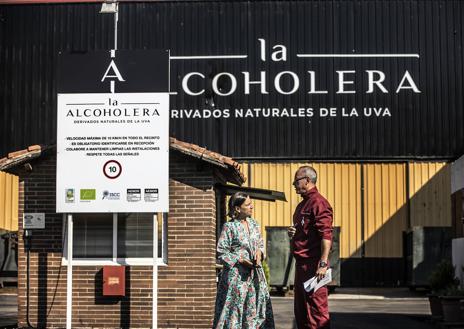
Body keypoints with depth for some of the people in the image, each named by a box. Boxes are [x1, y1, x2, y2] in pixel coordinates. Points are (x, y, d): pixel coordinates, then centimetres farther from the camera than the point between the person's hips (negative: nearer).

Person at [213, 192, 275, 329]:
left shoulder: (253, 223, 9)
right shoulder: (229, 227, -9)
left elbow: (260, 244, 18)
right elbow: (222, 253, -9)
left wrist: (259, 252, -3)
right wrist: (240, 260, -16)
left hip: (255, 274, 6)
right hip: (236, 275, -6)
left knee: (254, 310, 7)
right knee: (234, 308, -3)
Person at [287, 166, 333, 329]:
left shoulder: (318, 202, -12)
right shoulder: (302, 204, 19)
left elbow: (326, 235, -19)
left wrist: (323, 263, -25)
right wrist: (292, 233, 8)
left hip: (313, 265, -10)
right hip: (301, 263, 10)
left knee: (316, 308, -7)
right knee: (300, 309, 14)